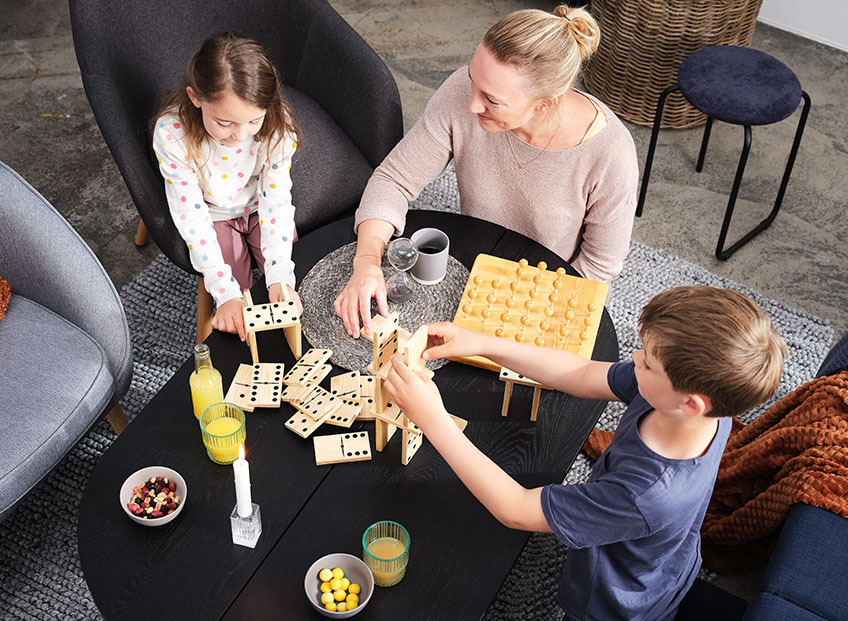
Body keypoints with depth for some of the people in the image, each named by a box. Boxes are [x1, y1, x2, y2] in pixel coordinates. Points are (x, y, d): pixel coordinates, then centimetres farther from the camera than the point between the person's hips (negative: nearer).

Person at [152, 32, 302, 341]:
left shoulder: (276, 122, -29)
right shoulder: (172, 134, -33)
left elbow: (276, 200, -24)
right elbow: (193, 217, -28)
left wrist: (280, 277, -36)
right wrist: (226, 294, -35)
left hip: (258, 207, 2)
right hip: (213, 215, -1)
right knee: (236, 314, -12)